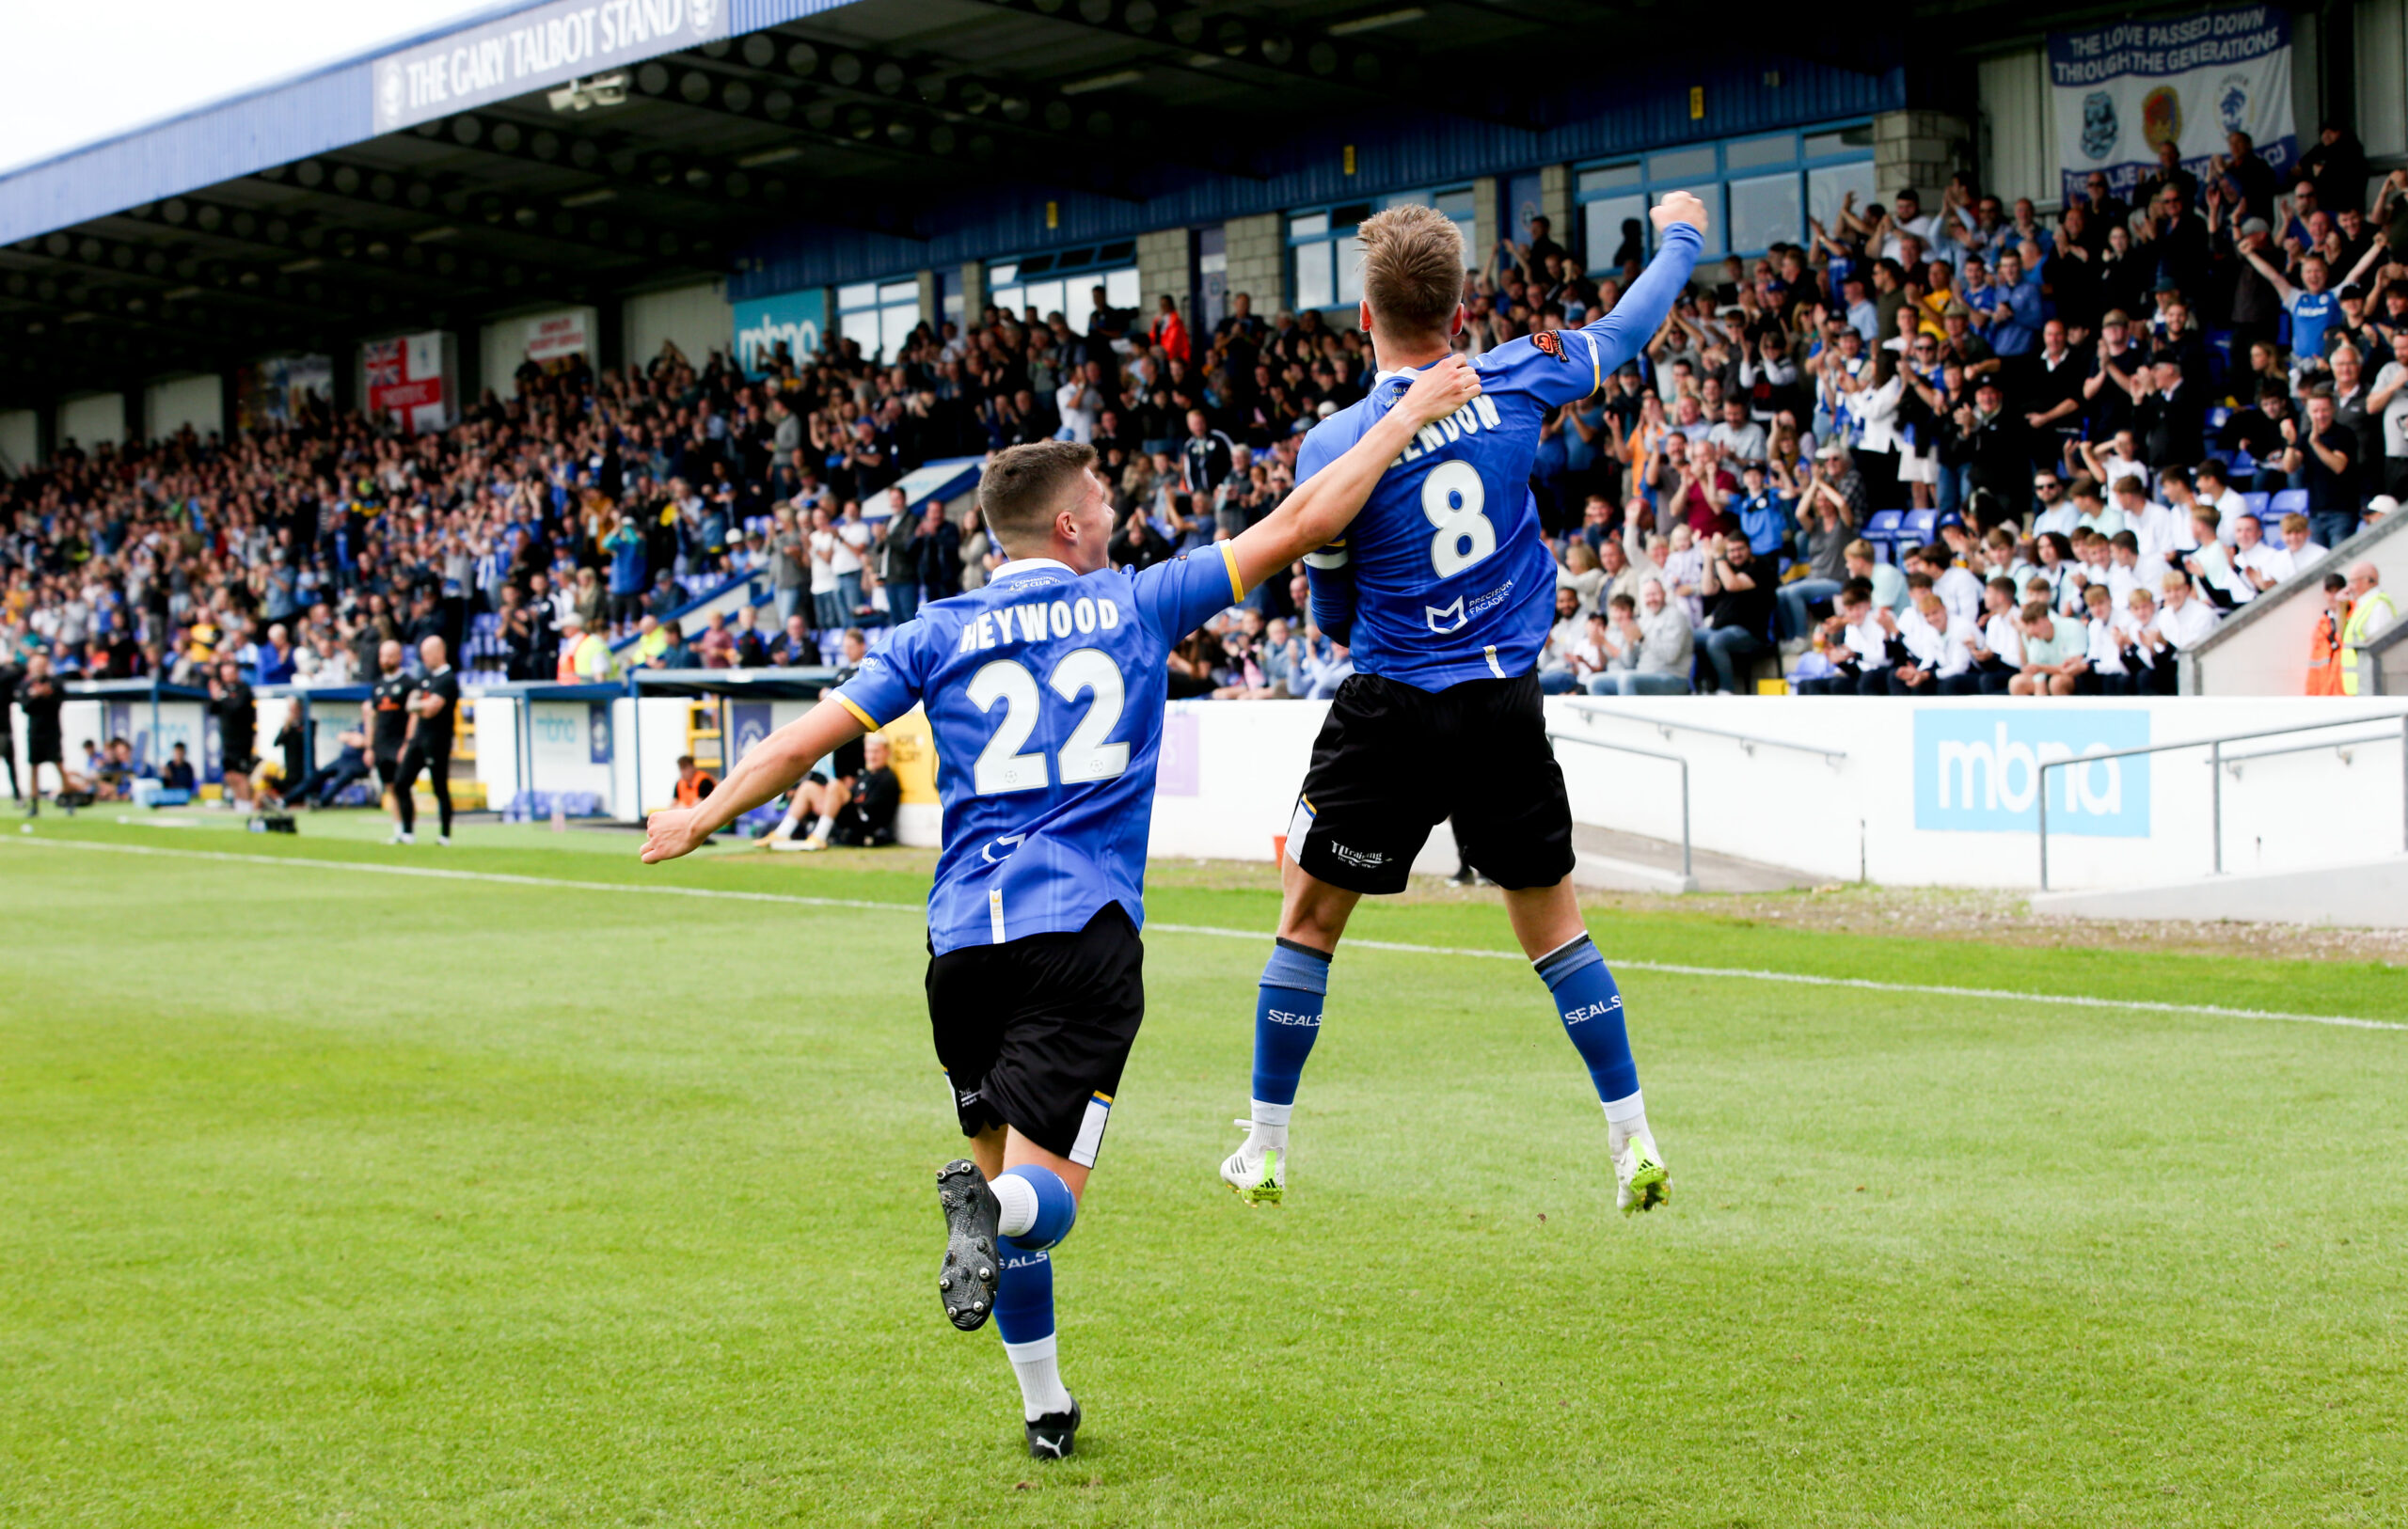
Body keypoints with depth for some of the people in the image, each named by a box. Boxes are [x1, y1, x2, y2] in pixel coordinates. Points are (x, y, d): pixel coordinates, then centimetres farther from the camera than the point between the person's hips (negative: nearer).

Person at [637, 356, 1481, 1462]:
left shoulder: (937, 635, 9)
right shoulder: (1134, 605, 7)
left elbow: (805, 740, 9)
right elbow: (1300, 524, 9)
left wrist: (702, 819, 24)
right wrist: (1407, 418, 19)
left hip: (964, 937, 3)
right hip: (1084, 932, -2)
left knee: (1002, 1171, 17)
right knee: (1047, 1191, -5)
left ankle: (1045, 1409, 20)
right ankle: (990, 1204, -41)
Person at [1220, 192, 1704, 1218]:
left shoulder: (1334, 444, -12)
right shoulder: (1515, 383, -5)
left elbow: (1331, 617, 0)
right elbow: (1626, 332, 16)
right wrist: (1679, 238, 34)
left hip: (1392, 710, -3)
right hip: (1508, 701, 3)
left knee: (1309, 918, 10)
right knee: (1552, 922, 15)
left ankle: (1265, 1152, 14)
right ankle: (1634, 1144, 12)